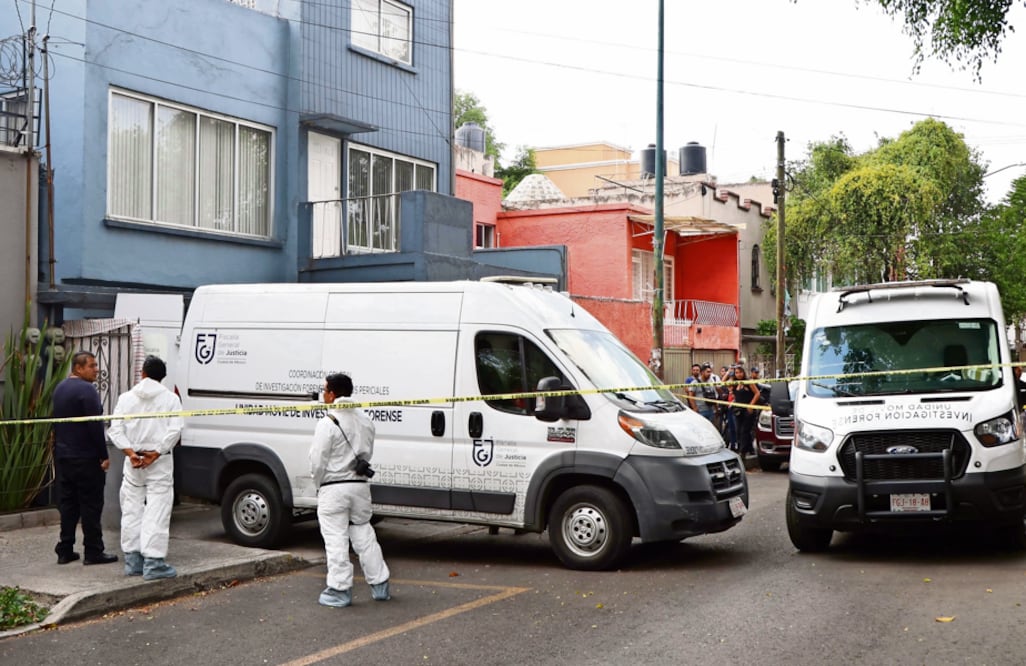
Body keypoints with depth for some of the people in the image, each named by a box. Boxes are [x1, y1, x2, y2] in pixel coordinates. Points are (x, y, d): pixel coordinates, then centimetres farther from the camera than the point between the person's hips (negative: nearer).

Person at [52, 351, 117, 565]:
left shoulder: (60, 388, 14)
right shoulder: (86, 390, -16)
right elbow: (95, 425, -19)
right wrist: (104, 455, -14)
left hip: (62, 457, 9)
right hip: (85, 458, -9)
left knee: (67, 503, 11)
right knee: (91, 505, -3)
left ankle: (65, 551, 13)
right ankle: (93, 552, 0)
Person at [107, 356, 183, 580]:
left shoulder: (126, 397, 7)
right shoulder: (170, 398, -1)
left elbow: (116, 430, -1)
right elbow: (174, 430, -12)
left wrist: (130, 452, -8)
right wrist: (156, 452, -12)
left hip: (133, 462, 3)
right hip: (160, 462, -3)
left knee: (132, 510, 11)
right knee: (157, 511, -4)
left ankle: (132, 561, 15)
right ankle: (153, 563, -9)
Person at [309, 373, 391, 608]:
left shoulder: (327, 423, -16)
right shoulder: (364, 420, 7)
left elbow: (318, 460, -14)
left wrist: (318, 483, 3)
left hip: (333, 489, -6)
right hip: (360, 486, 7)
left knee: (336, 540, 0)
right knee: (364, 536, 15)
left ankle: (340, 590, 2)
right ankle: (380, 586, 19)